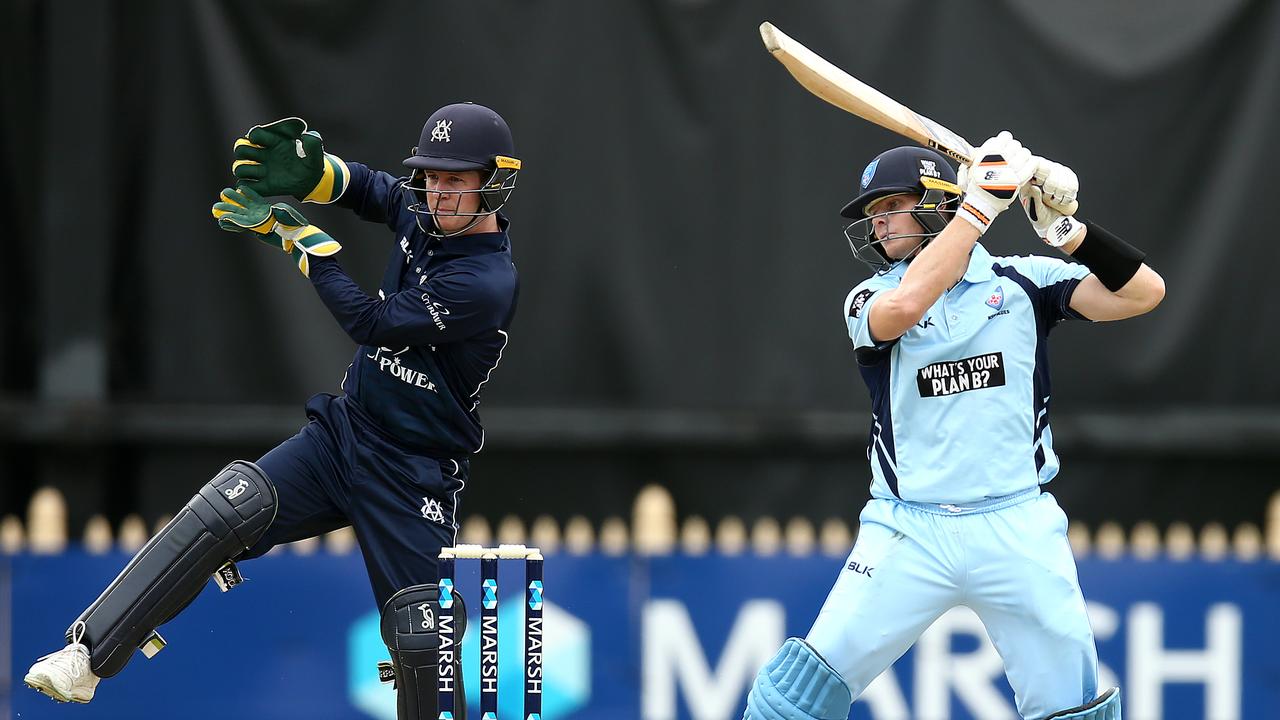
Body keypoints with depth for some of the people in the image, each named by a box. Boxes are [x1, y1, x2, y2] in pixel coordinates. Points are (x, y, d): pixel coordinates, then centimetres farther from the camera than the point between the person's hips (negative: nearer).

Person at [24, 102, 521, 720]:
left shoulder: (488, 281, -21)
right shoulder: (424, 214, 2)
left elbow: (374, 325, -23)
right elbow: (365, 188, 20)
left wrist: (300, 235, -16)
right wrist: (306, 172, -4)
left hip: (413, 479, -6)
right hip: (341, 433, 6)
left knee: (424, 643, -8)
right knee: (227, 507, -17)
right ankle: (86, 656, -23)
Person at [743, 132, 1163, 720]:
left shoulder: (1022, 281, 5)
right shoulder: (869, 299, 5)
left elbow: (1142, 293, -4)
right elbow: (905, 305, -19)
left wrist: (1064, 226, -15)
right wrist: (982, 200, -18)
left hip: (1018, 531, 0)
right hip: (909, 533, 0)